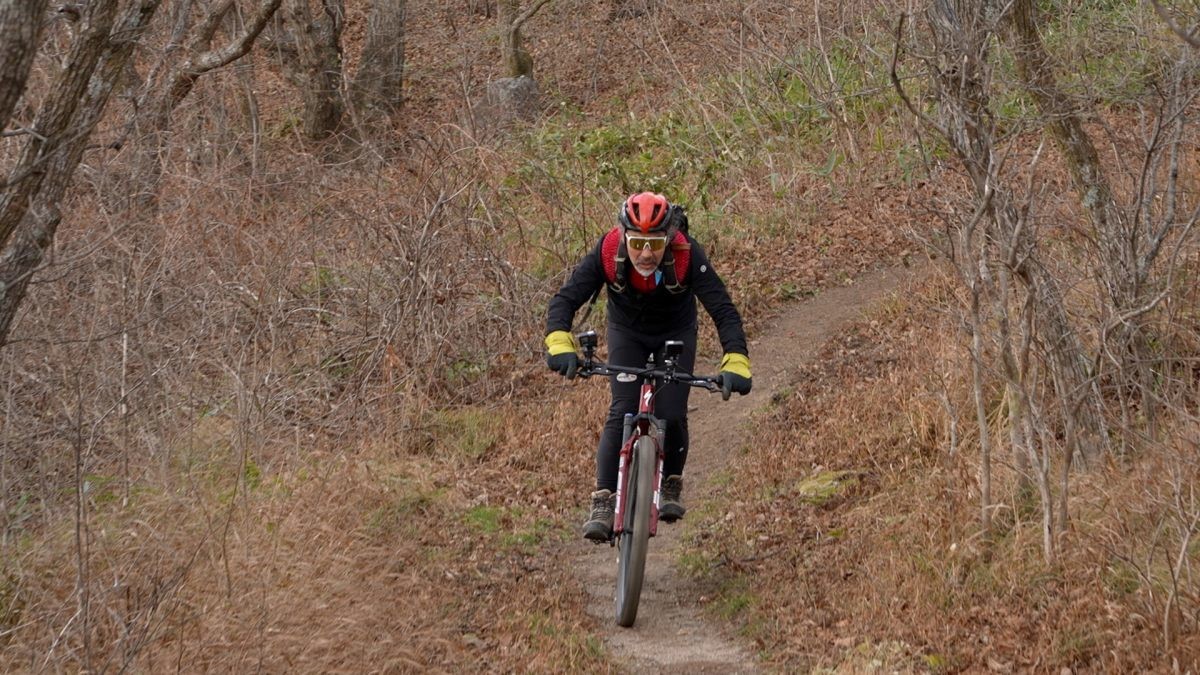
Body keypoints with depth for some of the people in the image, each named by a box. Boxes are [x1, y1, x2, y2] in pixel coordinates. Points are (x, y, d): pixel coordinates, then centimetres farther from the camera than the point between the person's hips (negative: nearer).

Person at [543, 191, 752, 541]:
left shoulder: (687, 256, -35)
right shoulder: (607, 253, -32)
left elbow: (723, 310, -37)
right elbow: (565, 299, -33)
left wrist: (736, 361, -51)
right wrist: (560, 344, -52)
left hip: (676, 334, 0)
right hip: (626, 332, 0)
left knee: (672, 416, -13)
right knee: (622, 413, -18)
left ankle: (671, 485, 15)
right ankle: (603, 501, -15)